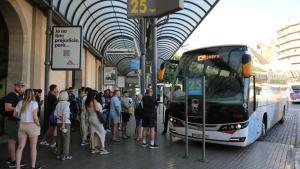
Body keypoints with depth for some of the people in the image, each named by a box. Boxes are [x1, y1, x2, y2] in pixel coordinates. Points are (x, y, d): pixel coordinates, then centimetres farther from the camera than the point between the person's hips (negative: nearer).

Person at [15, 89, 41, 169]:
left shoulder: (20, 103, 3)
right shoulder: (34, 103, -13)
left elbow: (15, 115, 9)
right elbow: (35, 117, -19)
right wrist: (38, 125, -5)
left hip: (22, 125, 5)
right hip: (32, 125, -4)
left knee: (20, 147, 10)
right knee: (33, 147, 9)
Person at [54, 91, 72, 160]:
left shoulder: (58, 103, 6)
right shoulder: (66, 103, -12)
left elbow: (55, 114, 5)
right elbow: (64, 114, -19)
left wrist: (60, 118, -3)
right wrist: (63, 124, -19)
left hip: (59, 123, 6)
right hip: (66, 123, -6)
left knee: (59, 139, 14)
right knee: (66, 139, 4)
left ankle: (59, 154, 22)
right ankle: (65, 155, 8)